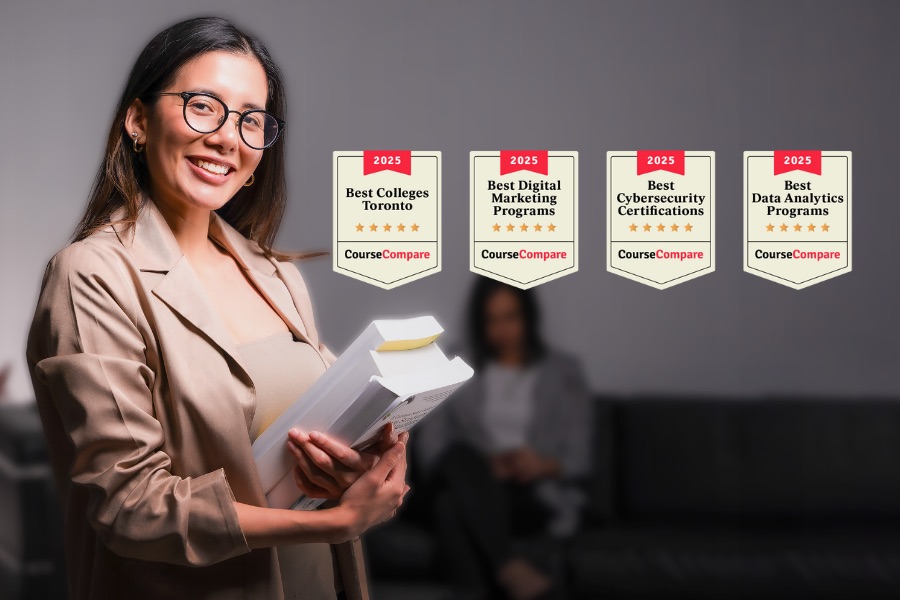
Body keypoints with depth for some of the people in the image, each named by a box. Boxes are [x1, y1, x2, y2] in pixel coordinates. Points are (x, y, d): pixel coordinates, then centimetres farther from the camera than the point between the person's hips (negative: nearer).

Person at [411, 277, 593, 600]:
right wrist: (481, 465, -14)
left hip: (536, 497, -1)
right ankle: (508, 568, -48)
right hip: (470, 484, 1)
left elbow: (578, 457, 9)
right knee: (459, 454, -37)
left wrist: (545, 465, -14)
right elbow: (429, 442, 5)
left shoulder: (563, 373, 13)